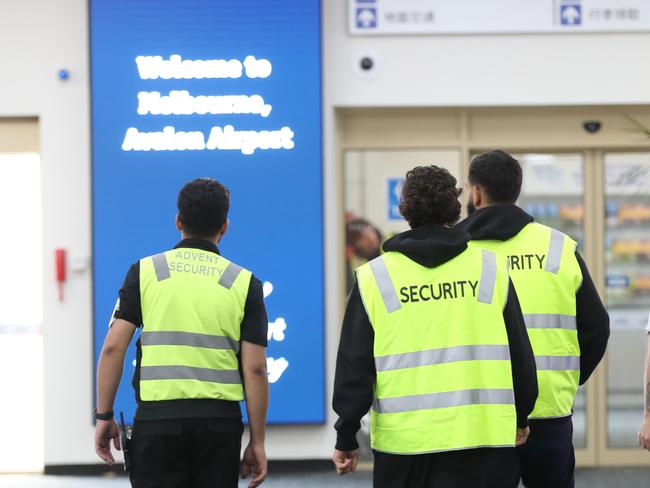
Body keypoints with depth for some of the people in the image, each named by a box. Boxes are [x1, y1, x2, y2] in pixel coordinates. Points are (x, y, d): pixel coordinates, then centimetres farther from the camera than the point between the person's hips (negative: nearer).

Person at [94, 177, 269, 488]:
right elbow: (254, 369, -2)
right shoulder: (244, 283, 3)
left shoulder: (144, 272, 4)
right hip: (219, 420, 0)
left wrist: (104, 416, 5)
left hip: (157, 417, 0)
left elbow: (113, 348, -3)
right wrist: (257, 441, 4)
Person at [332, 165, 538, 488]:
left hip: (401, 439, 0)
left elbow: (354, 364, 0)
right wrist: (520, 418, 22)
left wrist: (346, 438, 7)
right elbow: (520, 353, 9)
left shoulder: (374, 276, 1)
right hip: (479, 438, 0)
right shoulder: (491, 269, 3)